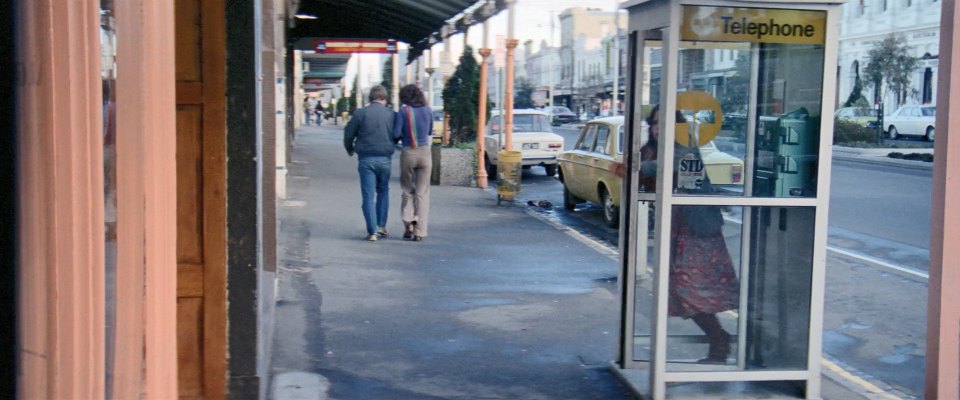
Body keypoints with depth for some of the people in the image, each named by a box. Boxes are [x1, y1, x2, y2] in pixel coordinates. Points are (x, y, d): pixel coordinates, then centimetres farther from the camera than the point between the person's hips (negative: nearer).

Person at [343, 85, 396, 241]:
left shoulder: (361, 113, -4)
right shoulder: (391, 114, 0)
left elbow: (348, 134, 1)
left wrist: (350, 149, 21)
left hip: (366, 158, -1)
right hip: (385, 158, 2)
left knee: (368, 195, 1)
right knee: (383, 191, 20)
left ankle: (372, 231, -3)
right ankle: (381, 226, 16)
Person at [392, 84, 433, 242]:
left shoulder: (403, 111, -7)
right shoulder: (428, 110, 3)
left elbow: (396, 134, -11)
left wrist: (402, 137, 8)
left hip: (408, 153, -2)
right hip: (425, 153, 2)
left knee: (407, 191, 15)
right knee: (422, 193, 6)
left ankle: (408, 223, 0)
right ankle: (419, 231, 4)